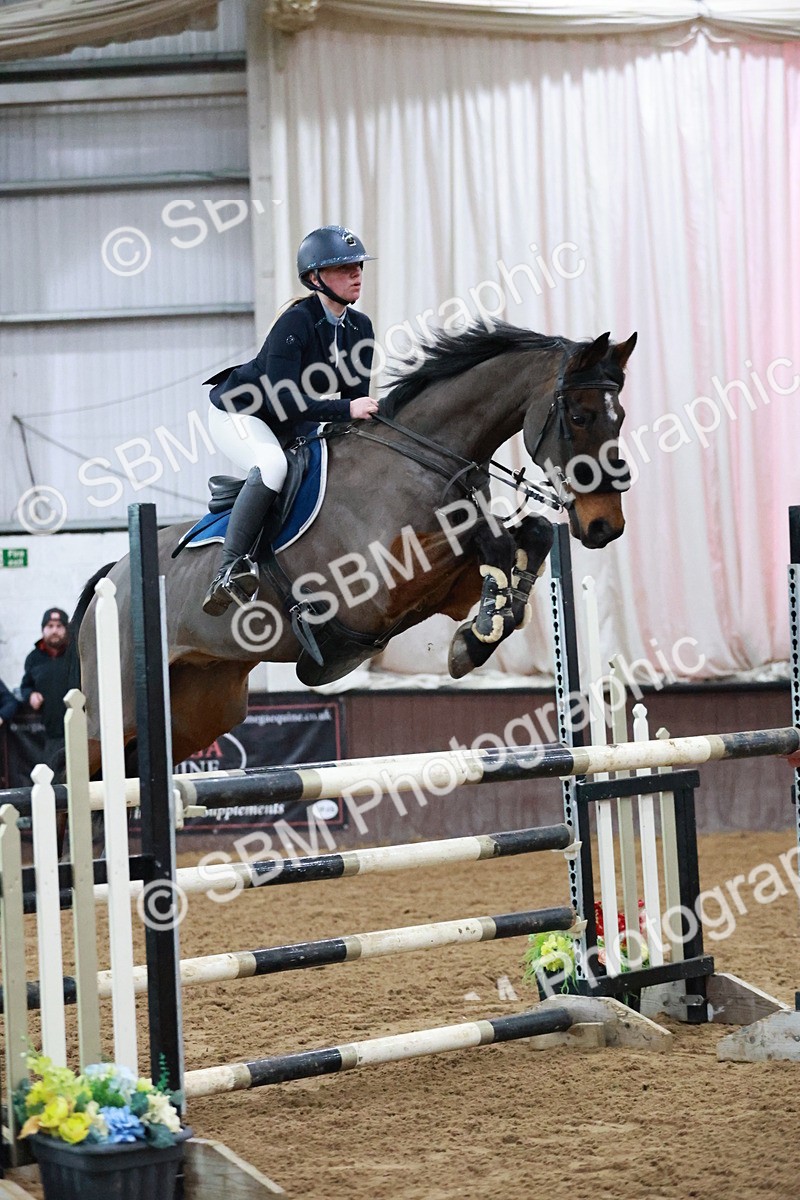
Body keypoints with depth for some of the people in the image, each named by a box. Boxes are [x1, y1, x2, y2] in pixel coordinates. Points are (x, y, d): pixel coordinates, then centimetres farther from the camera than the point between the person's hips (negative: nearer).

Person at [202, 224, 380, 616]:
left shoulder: (360, 328, -3)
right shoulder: (296, 322, -26)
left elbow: (355, 393, 2)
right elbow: (281, 399, -33)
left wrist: (367, 413, -20)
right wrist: (346, 410, -38)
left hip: (289, 423, 9)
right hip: (238, 412, -9)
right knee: (272, 464, -35)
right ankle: (230, 569, -35)